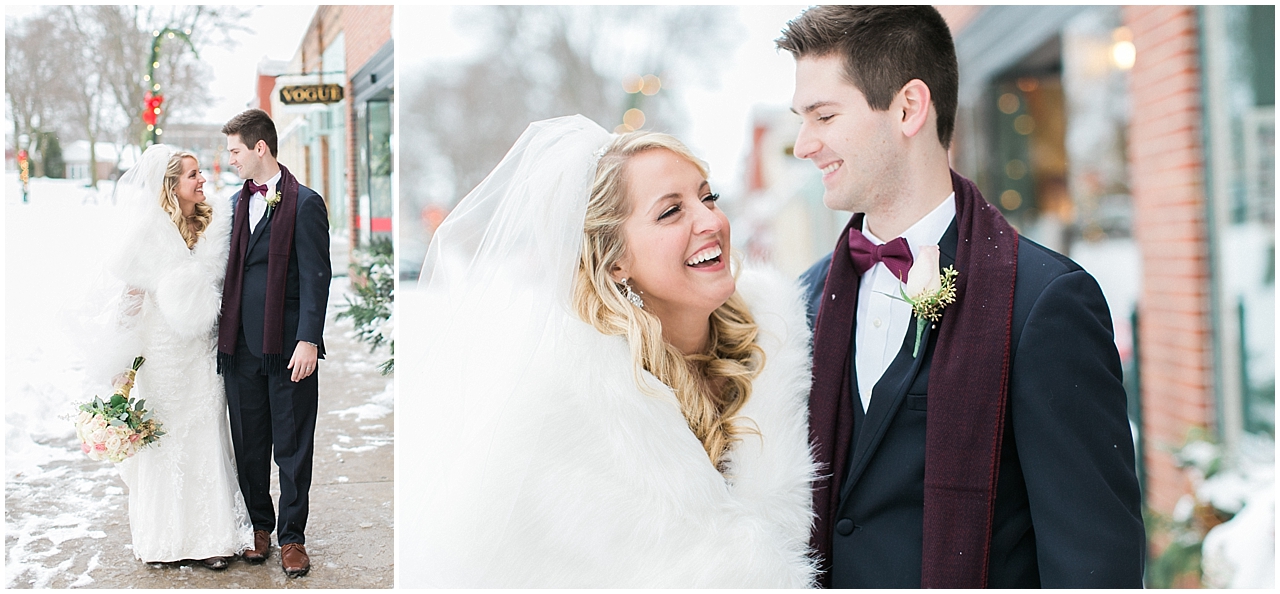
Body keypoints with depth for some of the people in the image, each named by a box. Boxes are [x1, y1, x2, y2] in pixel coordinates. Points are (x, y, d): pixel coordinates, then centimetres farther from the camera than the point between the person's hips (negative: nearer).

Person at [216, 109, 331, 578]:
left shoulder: (305, 203, -6)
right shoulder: (238, 202, 13)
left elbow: (316, 276, -11)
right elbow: (232, 270, 16)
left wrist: (308, 340, -17)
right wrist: (225, 334, 9)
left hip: (289, 346, -6)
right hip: (242, 346, 6)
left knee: (293, 447, 4)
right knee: (249, 445, 13)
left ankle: (292, 536, 15)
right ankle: (259, 525, 28)